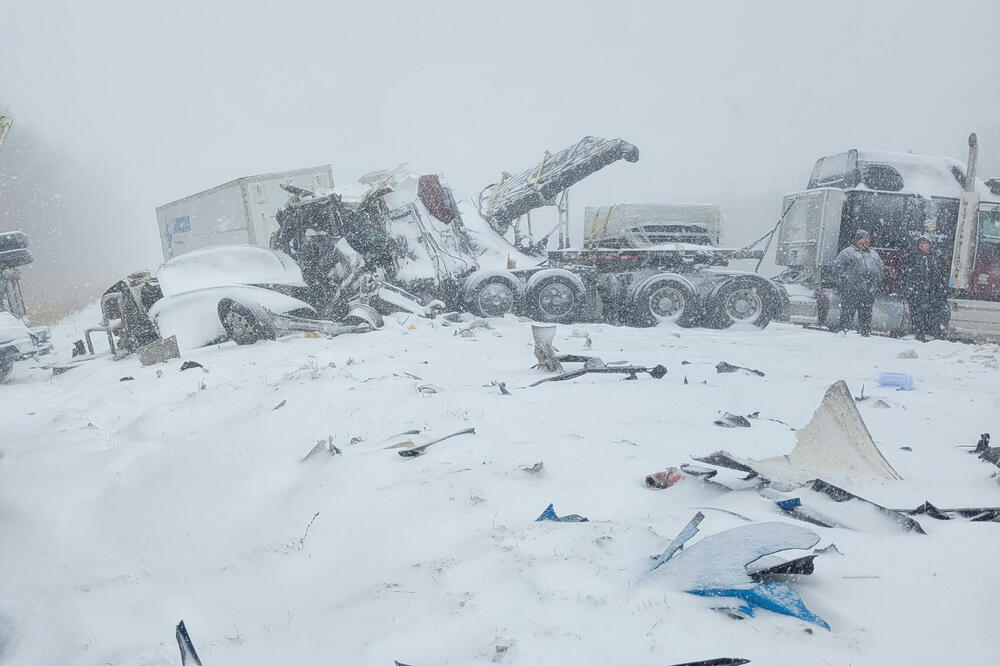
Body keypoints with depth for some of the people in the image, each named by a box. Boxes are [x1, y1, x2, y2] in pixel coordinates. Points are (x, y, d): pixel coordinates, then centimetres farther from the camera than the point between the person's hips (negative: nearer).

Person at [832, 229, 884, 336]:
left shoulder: (874, 254, 22)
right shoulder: (847, 252, 2)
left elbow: (880, 270, 26)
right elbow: (838, 268, -4)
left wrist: (877, 284, 15)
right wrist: (842, 284, -10)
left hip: (869, 292, 6)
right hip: (851, 291, -6)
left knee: (866, 315, 9)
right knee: (847, 314, -7)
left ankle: (866, 334, 15)